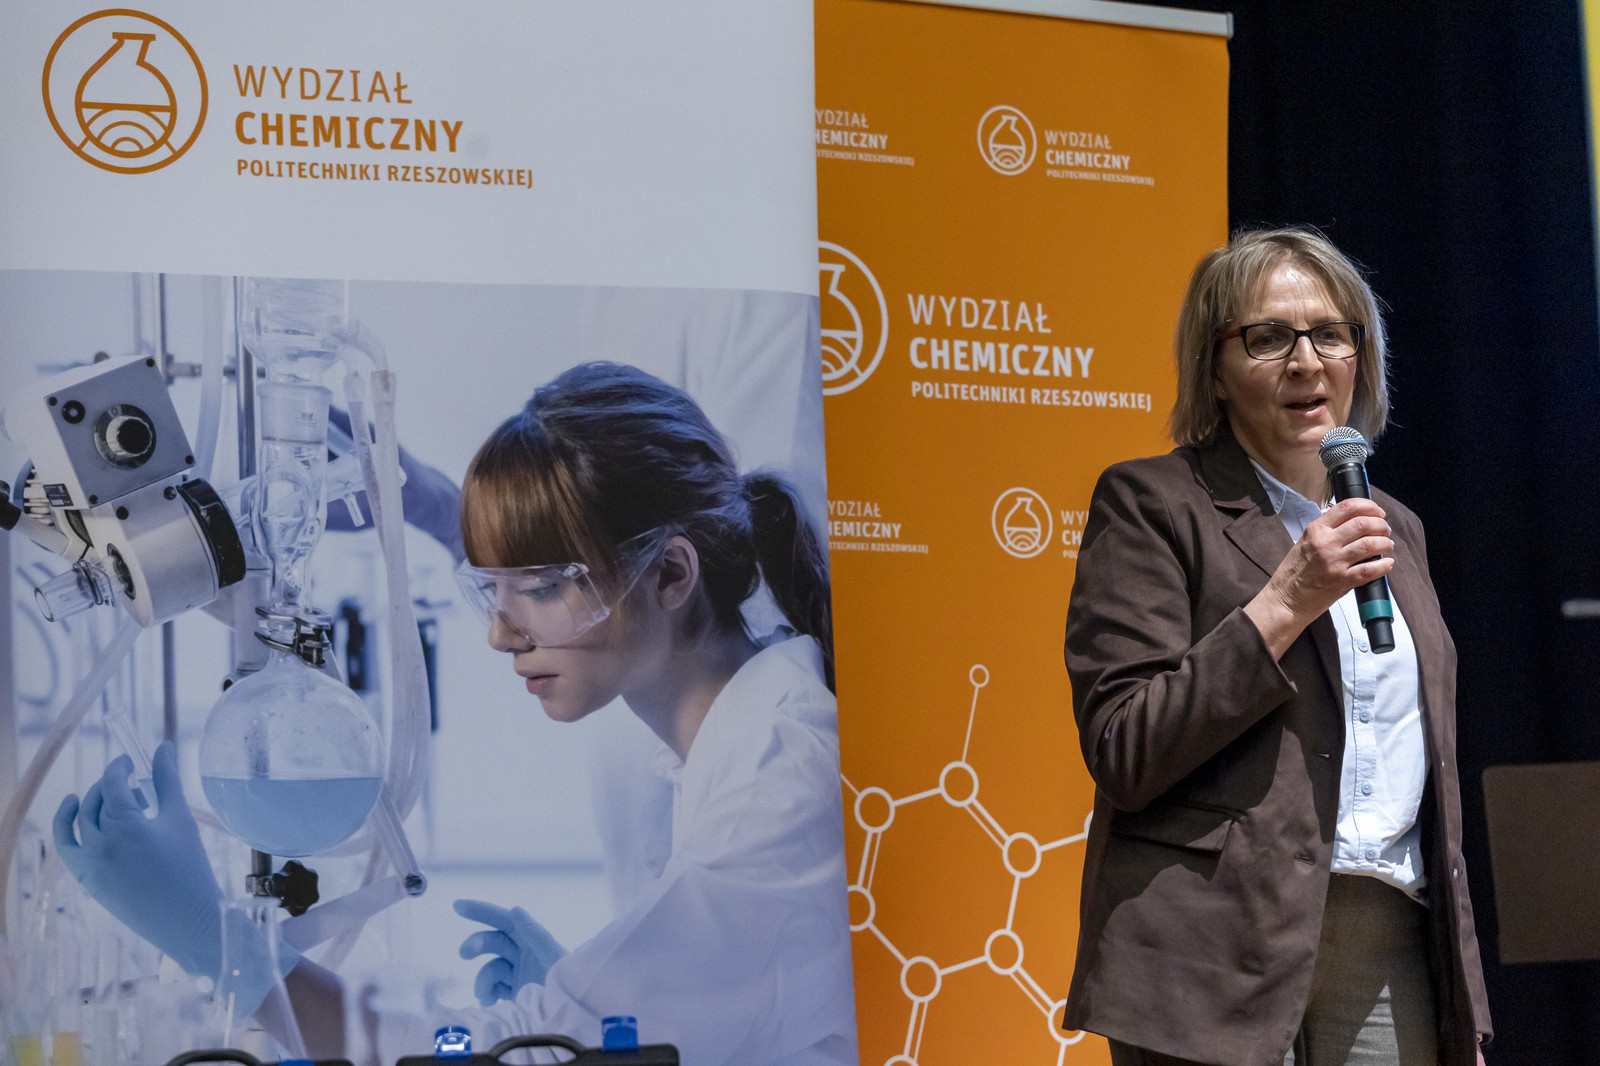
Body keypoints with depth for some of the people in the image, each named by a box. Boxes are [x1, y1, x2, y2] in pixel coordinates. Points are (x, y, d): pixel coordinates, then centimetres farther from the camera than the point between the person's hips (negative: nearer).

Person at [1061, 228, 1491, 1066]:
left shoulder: (1394, 528, 19)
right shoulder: (1150, 504, -1)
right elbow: (1121, 753, -10)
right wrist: (1285, 602, -16)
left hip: (1391, 961, 6)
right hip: (1219, 959, -5)